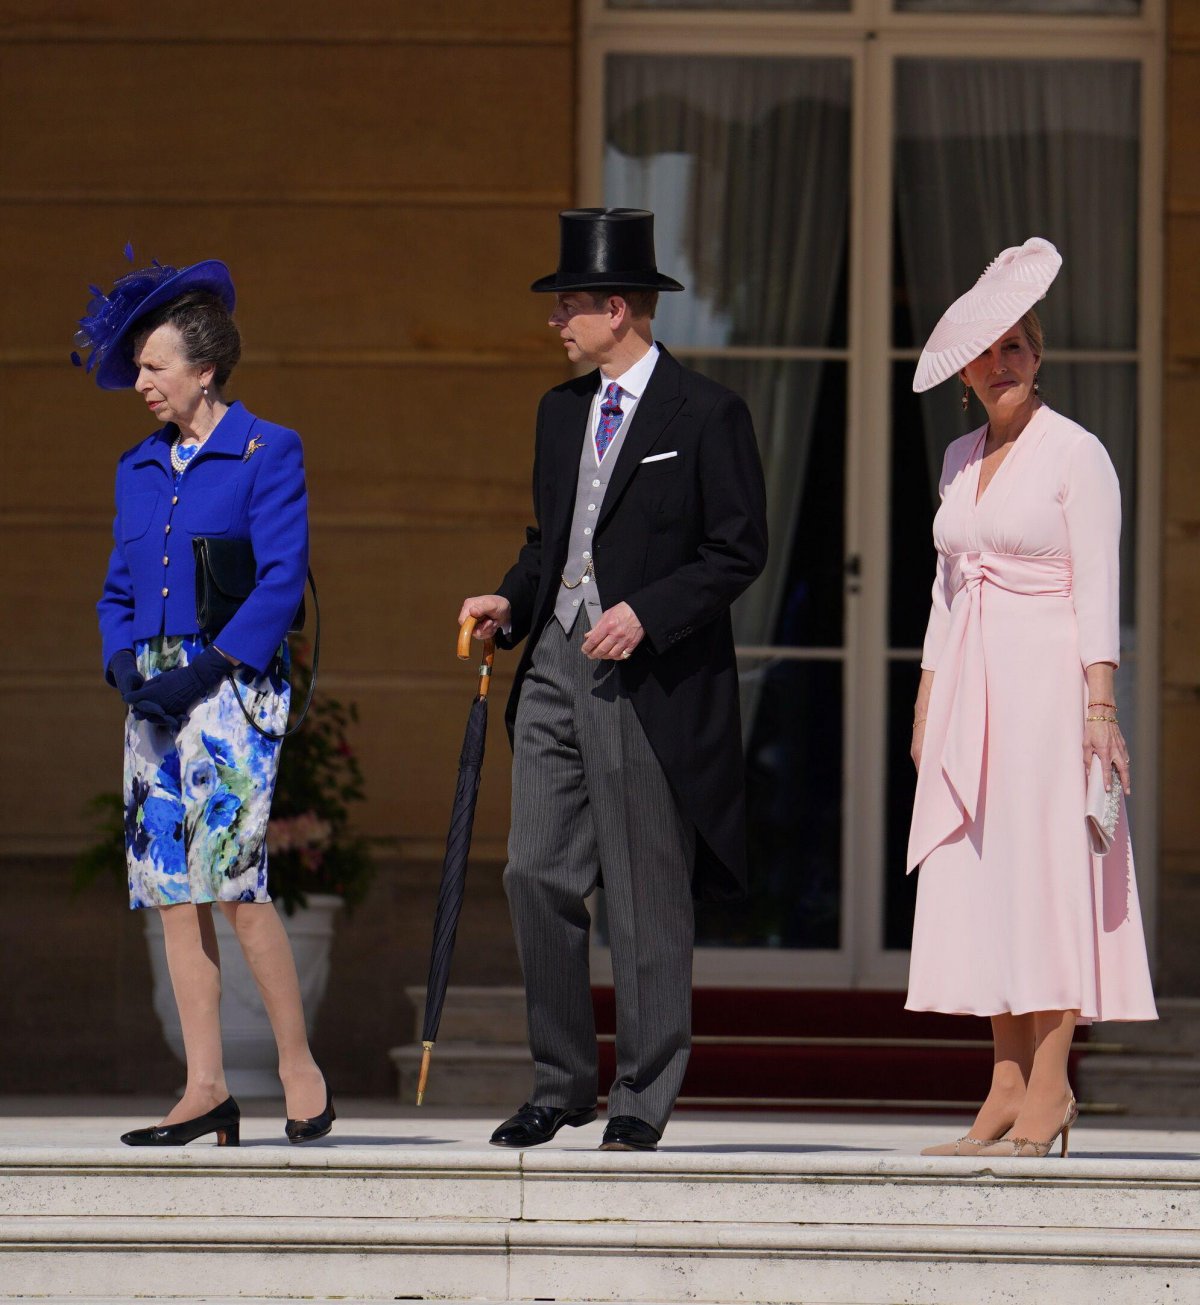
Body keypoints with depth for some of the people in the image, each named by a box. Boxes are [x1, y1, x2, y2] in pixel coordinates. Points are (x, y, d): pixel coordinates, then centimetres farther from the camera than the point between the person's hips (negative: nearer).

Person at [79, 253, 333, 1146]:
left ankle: (300, 1068, -2)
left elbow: (283, 580, -9)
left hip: (231, 688, -7)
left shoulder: (266, 453, -3)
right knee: (170, 889, 2)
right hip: (156, 696, 7)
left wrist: (205, 669, -15)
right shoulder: (141, 469, 16)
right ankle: (207, 1089, 4)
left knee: (234, 880, -14)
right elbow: (119, 587, 17)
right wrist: (125, 664, -2)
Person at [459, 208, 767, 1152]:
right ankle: (562, 1082, 13)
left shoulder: (706, 414, -5)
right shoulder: (562, 411, 16)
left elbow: (739, 550, -8)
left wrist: (647, 613, -18)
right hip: (556, 666, 7)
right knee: (538, 875, 3)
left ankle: (644, 1100, 6)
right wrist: (512, 601, 6)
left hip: (652, 678, -7)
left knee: (646, 896, -1)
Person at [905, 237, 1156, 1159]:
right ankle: (1009, 1087, 4)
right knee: (981, 877, 3)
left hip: (1048, 679, -7)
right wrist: (927, 702, 16)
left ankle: (1049, 1085, -10)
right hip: (971, 688, 7)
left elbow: (1098, 588, -10)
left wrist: (1100, 705, -17)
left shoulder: (1077, 454, -5)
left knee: (1046, 868, -9)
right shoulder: (961, 459, 15)